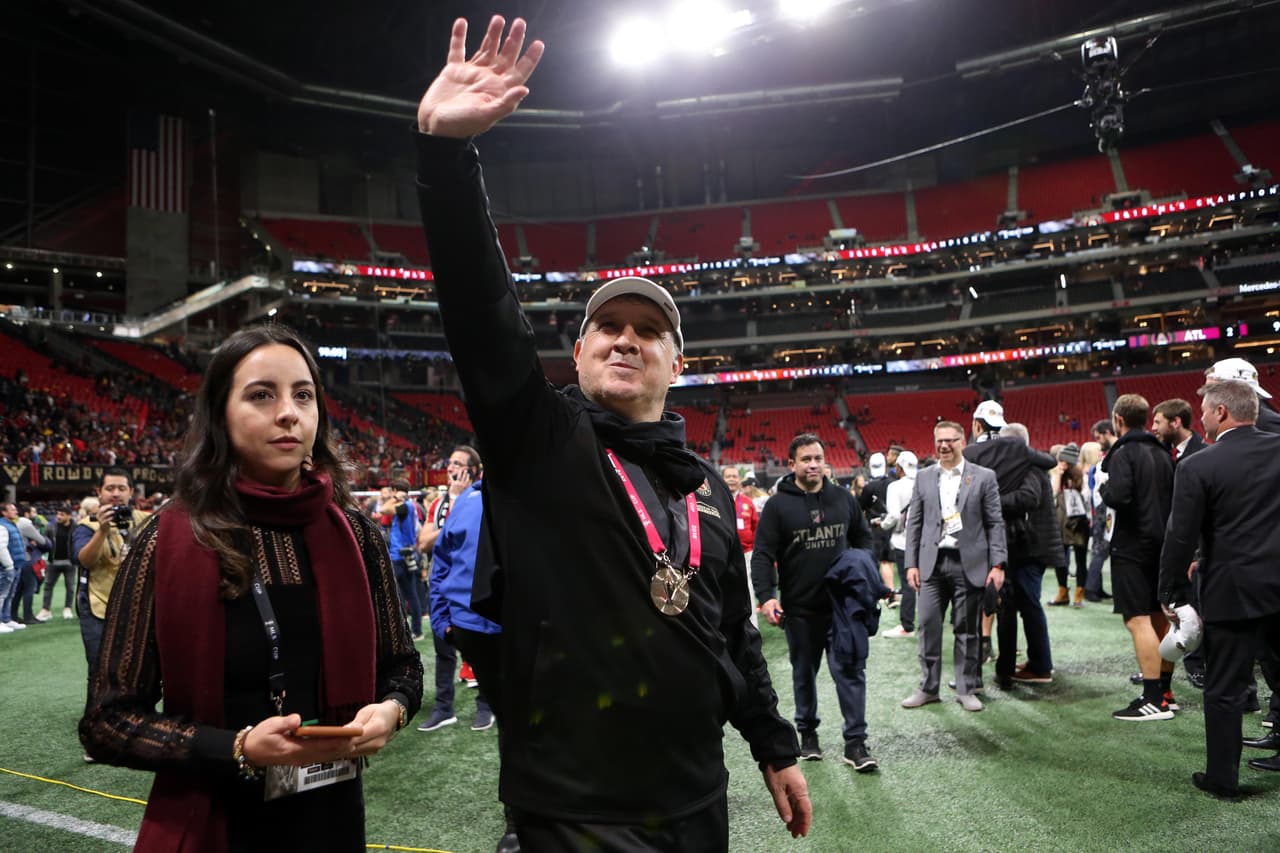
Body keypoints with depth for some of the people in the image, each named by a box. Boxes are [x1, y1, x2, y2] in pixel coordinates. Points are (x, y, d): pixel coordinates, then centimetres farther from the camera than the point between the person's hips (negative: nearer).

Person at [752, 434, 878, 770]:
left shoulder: (843, 499, 6)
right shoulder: (778, 505, -5)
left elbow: (863, 540, 16)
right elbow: (762, 555, -8)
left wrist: (872, 579, 5)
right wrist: (766, 596, -19)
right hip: (800, 608, -1)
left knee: (850, 670, 0)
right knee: (804, 673, 13)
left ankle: (855, 742, 8)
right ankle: (807, 732, 31)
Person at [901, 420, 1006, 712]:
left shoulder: (984, 477, 1)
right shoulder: (924, 477, 9)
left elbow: (995, 523, 0)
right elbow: (914, 522, 9)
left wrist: (997, 564, -6)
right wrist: (911, 563, 3)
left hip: (969, 564, -2)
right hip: (932, 562, 2)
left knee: (967, 629, 6)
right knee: (928, 626, 3)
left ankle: (966, 689, 17)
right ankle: (928, 688, 14)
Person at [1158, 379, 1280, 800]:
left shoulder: (1197, 467, -12)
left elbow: (1181, 537, -11)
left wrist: (1171, 592, 0)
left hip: (1234, 591, -4)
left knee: (1224, 689, 8)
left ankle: (1222, 778, 17)